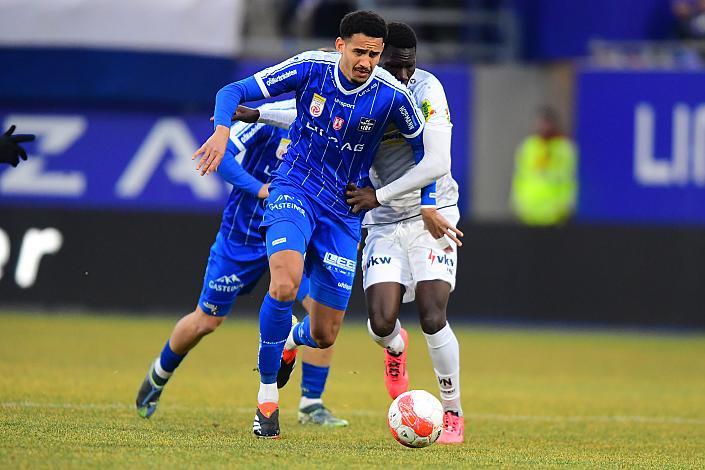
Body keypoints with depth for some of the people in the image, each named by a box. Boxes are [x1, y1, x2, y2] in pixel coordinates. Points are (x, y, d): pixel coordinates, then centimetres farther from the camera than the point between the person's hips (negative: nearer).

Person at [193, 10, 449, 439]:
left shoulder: (392, 95, -11)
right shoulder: (310, 68, -12)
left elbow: (422, 145, 8)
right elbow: (234, 92, -8)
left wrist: (428, 205, 7)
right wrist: (222, 130, -27)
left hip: (344, 210, 2)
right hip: (294, 190, -2)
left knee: (324, 336, 4)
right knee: (285, 283, -32)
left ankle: (289, 341, 46)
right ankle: (267, 397, -15)